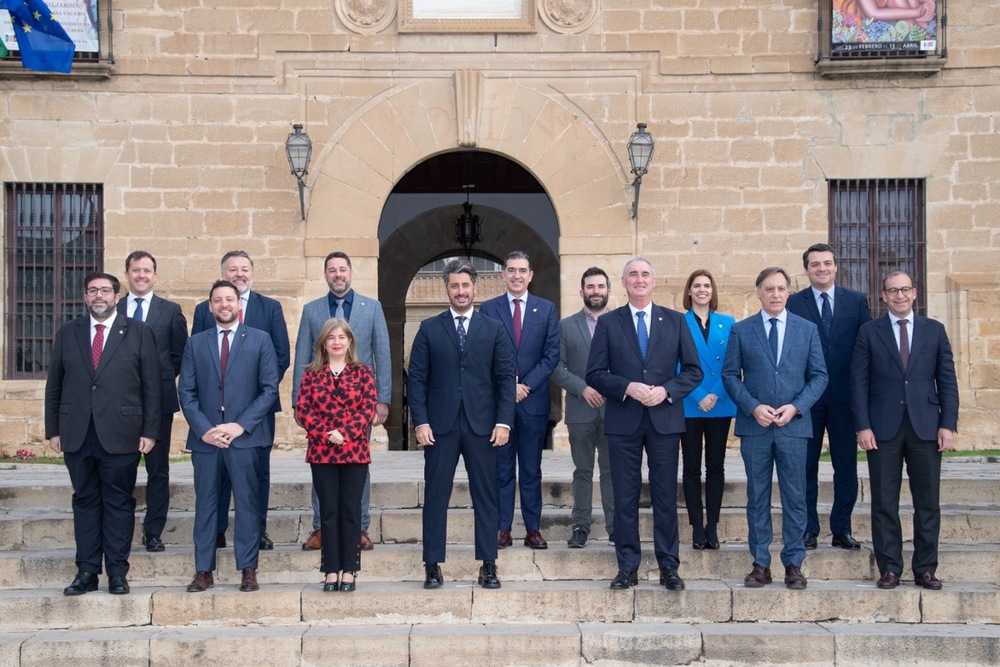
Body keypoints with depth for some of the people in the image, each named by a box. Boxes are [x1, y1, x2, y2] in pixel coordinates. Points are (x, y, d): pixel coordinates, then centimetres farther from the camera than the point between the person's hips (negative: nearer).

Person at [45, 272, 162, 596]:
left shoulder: (138, 332, 4)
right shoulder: (67, 333, 11)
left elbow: (152, 385, 1)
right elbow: (54, 385, 11)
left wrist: (150, 431, -4)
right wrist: (53, 430, 5)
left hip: (120, 435, -2)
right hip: (77, 434, 3)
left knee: (119, 503, 3)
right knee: (85, 501, 8)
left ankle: (117, 573, 10)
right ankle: (86, 572, 14)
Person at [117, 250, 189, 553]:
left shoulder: (171, 310, 5)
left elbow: (180, 354, 6)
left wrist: (162, 379, -3)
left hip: (159, 398, 0)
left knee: (158, 469, 5)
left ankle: (154, 532, 12)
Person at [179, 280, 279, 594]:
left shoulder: (259, 340, 5)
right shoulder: (195, 343, 11)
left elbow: (269, 388, 0)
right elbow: (186, 392, 6)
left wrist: (241, 425, -9)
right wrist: (203, 429, -7)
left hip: (245, 436, -2)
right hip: (205, 436, 2)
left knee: (248, 503, 1)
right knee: (205, 504, 5)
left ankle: (248, 570, 7)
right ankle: (203, 571, 11)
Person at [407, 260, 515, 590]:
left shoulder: (494, 329, 8)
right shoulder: (429, 329, 7)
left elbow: (506, 377, 4)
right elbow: (416, 378, 3)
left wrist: (503, 422, -5)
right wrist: (421, 422, -6)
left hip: (482, 426, 1)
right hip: (440, 426, 0)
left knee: (486, 497, 4)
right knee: (435, 496, 3)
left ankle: (488, 566, 12)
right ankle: (432, 566, 10)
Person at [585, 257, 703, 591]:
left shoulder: (675, 321, 7)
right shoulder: (608, 323, 5)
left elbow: (693, 370, 5)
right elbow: (595, 373, 0)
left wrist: (667, 390, -11)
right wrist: (627, 387, -15)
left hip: (664, 419, 0)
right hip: (623, 422, 0)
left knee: (665, 495, 5)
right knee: (625, 497, 4)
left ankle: (669, 566, 14)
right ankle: (627, 567, 13)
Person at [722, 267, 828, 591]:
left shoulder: (807, 329, 6)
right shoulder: (740, 330, 4)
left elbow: (818, 375, 4)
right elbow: (730, 374, 3)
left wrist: (795, 407, -10)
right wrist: (753, 407, -11)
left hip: (794, 425, 0)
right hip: (754, 425, 0)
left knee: (794, 497, 3)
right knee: (757, 497, 5)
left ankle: (793, 564, 12)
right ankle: (760, 564, 12)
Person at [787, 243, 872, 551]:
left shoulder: (857, 301, 6)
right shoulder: (793, 304, 1)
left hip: (845, 397, 1)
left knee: (846, 466, 7)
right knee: (806, 466, 5)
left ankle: (842, 529, 17)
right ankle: (808, 530, 14)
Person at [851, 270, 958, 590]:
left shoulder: (934, 330, 8)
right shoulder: (869, 332, 5)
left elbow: (947, 380, 6)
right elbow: (859, 382, 1)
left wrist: (948, 425, -2)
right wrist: (863, 426, -7)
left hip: (925, 427, 1)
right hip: (883, 428, -1)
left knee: (928, 502, 4)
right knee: (884, 503, 3)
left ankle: (925, 569, 14)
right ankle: (889, 569, 11)